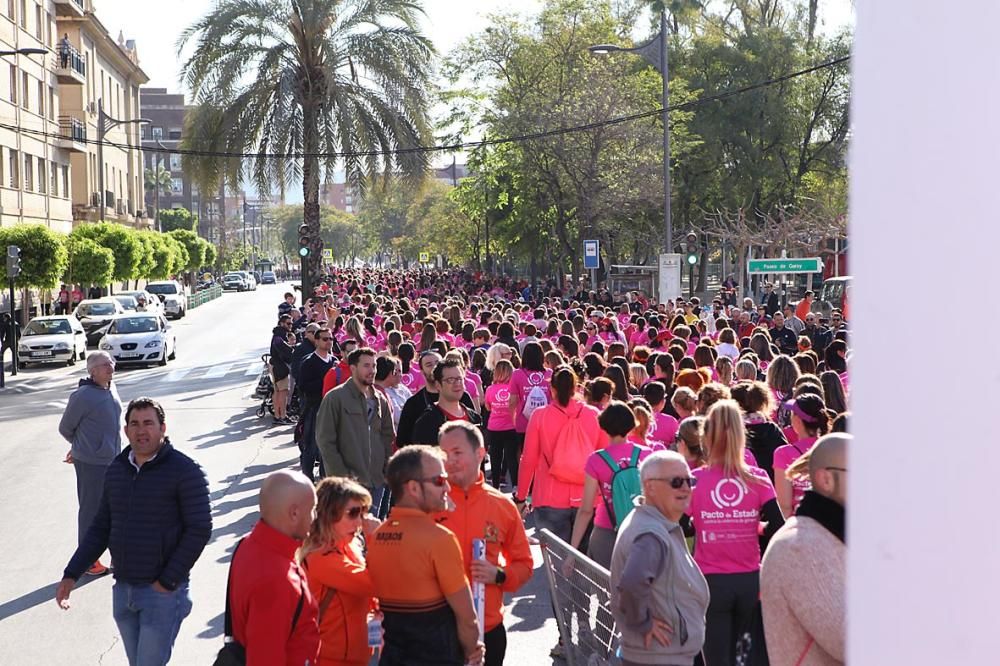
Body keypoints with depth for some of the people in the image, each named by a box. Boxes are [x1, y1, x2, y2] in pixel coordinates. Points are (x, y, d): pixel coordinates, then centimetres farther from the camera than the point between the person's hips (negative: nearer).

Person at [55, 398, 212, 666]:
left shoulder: (185, 471, -11)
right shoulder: (116, 469, 7)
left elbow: (199, 530, -15)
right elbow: (101, 527, 14)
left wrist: (168, 582, -16)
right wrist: (72, 574, 7)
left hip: (163, 592, -6)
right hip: (123, 590, 6)